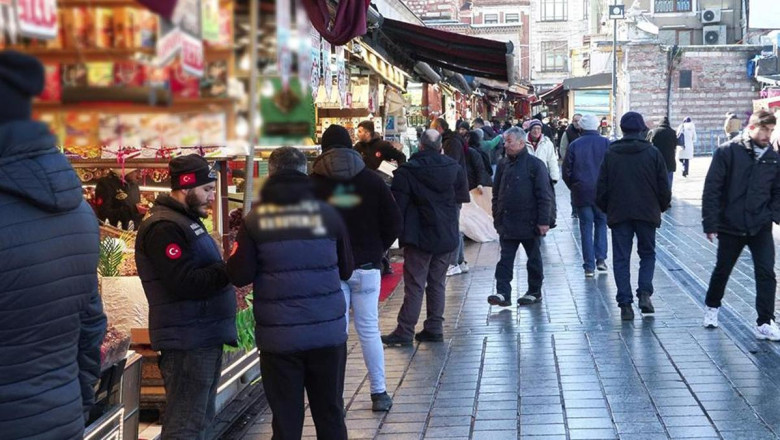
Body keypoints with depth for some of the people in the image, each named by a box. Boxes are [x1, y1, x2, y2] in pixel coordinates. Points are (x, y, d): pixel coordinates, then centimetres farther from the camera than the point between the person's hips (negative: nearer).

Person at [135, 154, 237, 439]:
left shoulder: (186, 221, 18)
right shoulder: (164, 228, -16)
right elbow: (185, 283, -24)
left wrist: (228, 267, 4)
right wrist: (229, 269, -18)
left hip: (204, 338, 11)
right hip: (188, 341, -11)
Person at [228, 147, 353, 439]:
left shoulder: (255, 220, -6)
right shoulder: (328, 214, -3)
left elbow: (239, 276, -6)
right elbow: (346, 270, 5)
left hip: (279, 335, -1)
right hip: (328, 331, 1)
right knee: (330, 416, 14)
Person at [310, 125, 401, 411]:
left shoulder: (314, 184, -4)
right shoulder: (372, 180, 1)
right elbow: (394, 222, 1)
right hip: (367, 265, 1)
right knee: (369, 329, 7)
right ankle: (379, 393, 10)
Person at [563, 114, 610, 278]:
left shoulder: (574, 145, -1)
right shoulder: (606, 143, -2)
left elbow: (566, 171, 0)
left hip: (581, 192, 0)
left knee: (586, 227, 3)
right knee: (601, 223, 15)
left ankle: (589, 266, 1)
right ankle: (601, 259, 5)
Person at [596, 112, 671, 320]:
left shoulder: (611, 154, 0)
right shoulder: (653, 153, -2)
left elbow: (601, 188, 2)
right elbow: (664, 187, 0)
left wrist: (606, 209, 16)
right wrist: (661, 206, 16)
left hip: (619, 214, 0)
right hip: (647, 213, 0)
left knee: (621, 258, 5)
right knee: (647, 253, 16)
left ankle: (625, 303, 1)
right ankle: (645, 293, -2)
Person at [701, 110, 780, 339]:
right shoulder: (728, 152, -9)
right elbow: (711, 189, -10)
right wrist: (710, 223, -13)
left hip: (760, 227, 2)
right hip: (731, 226, -2)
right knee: (722, 270, 15)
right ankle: (712, 307, 39)